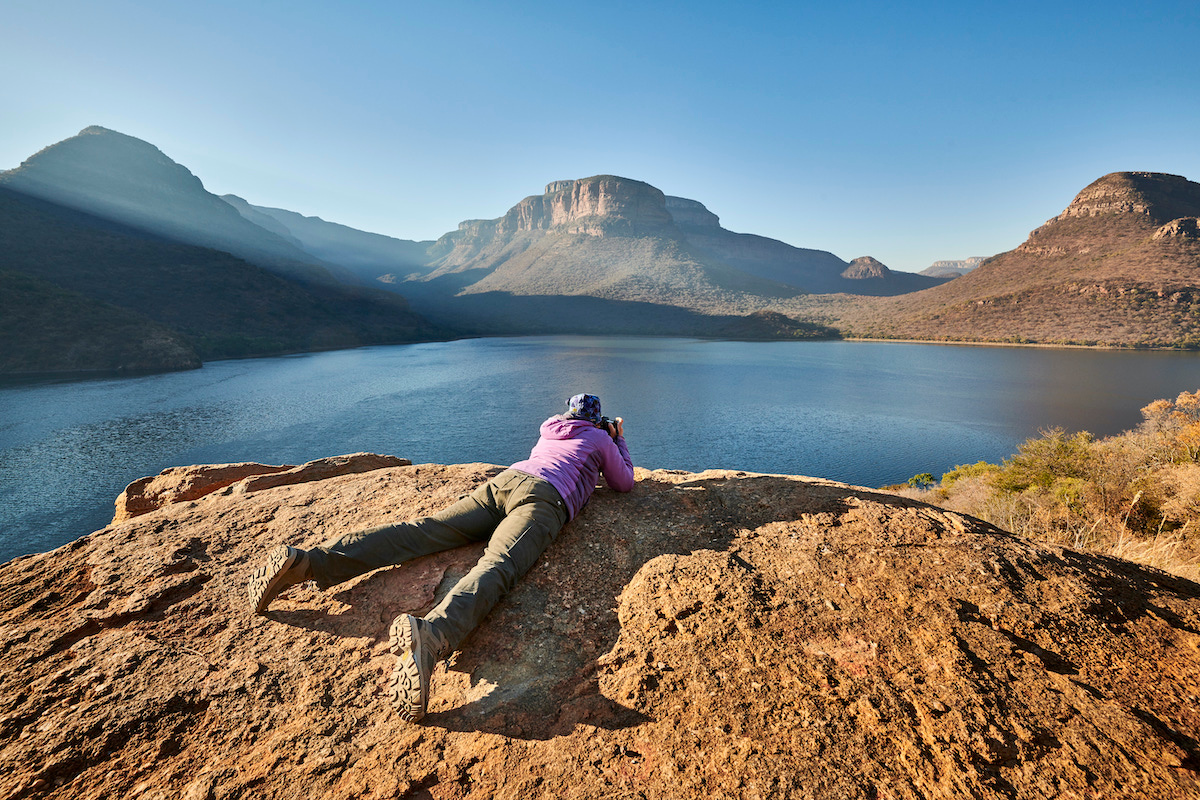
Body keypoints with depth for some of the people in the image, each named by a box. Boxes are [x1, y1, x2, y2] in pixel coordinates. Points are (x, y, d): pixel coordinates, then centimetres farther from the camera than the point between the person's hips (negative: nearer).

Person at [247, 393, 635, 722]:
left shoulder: (549, 432, 39)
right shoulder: (601, 439, 25)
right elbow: (624, 484, 36)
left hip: (503, 480, 6)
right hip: (542, 500, -5)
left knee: (420, 531, -8)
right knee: (496, 567, -31)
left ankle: (305, 561, -23)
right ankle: (430, 635, -61)